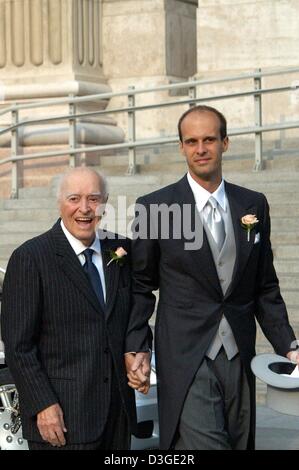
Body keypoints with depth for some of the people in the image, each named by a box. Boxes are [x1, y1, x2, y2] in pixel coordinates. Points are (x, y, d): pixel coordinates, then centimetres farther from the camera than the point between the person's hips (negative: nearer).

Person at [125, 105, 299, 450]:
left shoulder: (254, 205, 7)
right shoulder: (154, 206, -3)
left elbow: (265, 288, 12)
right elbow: (141, 286, 3)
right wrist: (135, 347, -7)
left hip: (240, 359, 4)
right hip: (186, 360, -4)